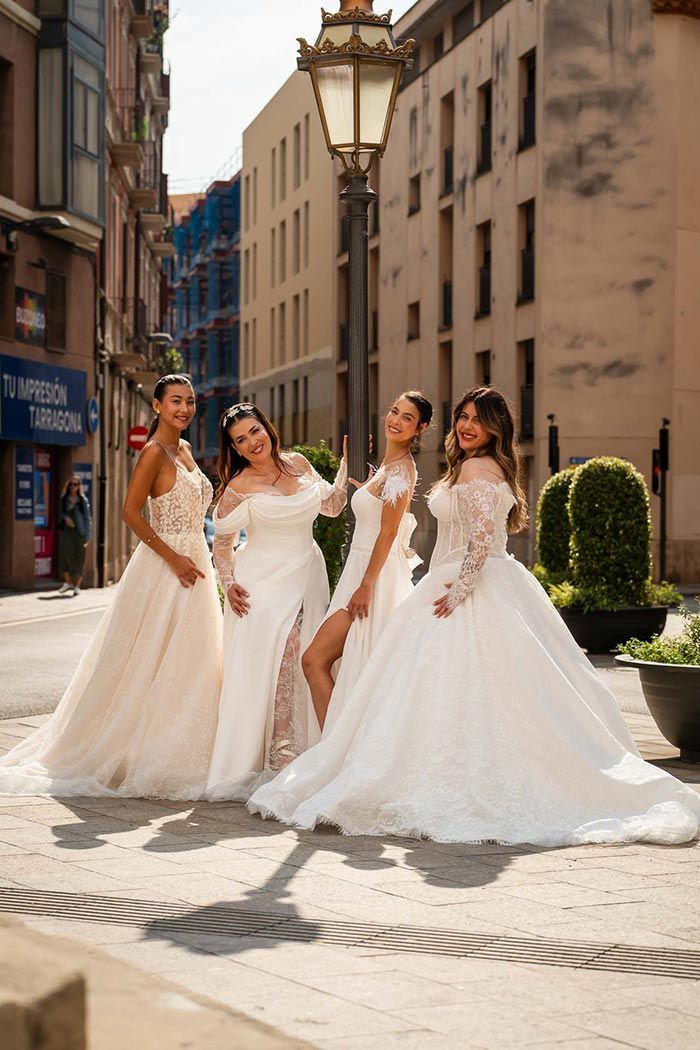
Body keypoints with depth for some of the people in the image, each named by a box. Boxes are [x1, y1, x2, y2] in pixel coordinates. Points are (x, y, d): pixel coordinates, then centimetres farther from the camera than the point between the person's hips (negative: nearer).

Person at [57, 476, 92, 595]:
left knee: (79, 559, 0)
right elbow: (60, 513, 12)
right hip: (66, 531, 2)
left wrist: (88, 536, -3)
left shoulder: (83, 500, 0)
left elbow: (87, 518, 1)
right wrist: (65, 517, -11)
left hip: (79, 532, -2)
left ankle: (77, 585, 9)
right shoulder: (64, 499, 6)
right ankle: (68, 582, 16)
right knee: (65, 556, -1)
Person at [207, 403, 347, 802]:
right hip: (264, 585, -5)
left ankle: (297, 761, 8)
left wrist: (346, 468, 4)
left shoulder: (298, 463, 7)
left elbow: (332, 505, 16)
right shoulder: (239, 486, -6)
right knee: (270, 670, -11)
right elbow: (223, 541, 2)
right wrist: (228, 583, -10)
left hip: (308, 580, 5)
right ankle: (279, 760, -8)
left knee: (307, 667, 2)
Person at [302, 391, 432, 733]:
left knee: (314, 660, -11)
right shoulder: (389, 465, 16)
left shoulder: (401, 468, -13)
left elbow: (388, 532, -18)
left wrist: (366, 586, -20)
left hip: (377, 577, -10)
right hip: (361, 572, 10)